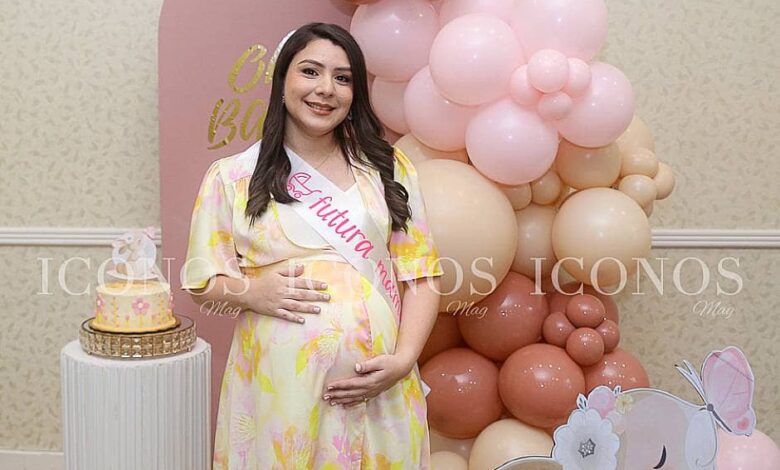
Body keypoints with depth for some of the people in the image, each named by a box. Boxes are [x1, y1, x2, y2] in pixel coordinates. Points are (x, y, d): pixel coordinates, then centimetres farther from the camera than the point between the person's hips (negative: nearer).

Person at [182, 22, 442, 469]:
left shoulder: (389, 168, 5)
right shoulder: (233, 177, 2)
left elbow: (420, 273, 3)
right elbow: (202, 279, 6)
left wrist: (403, 359, -9)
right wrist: (252, 291, -15)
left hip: (376, 387, 1)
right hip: (279, 388, -1)